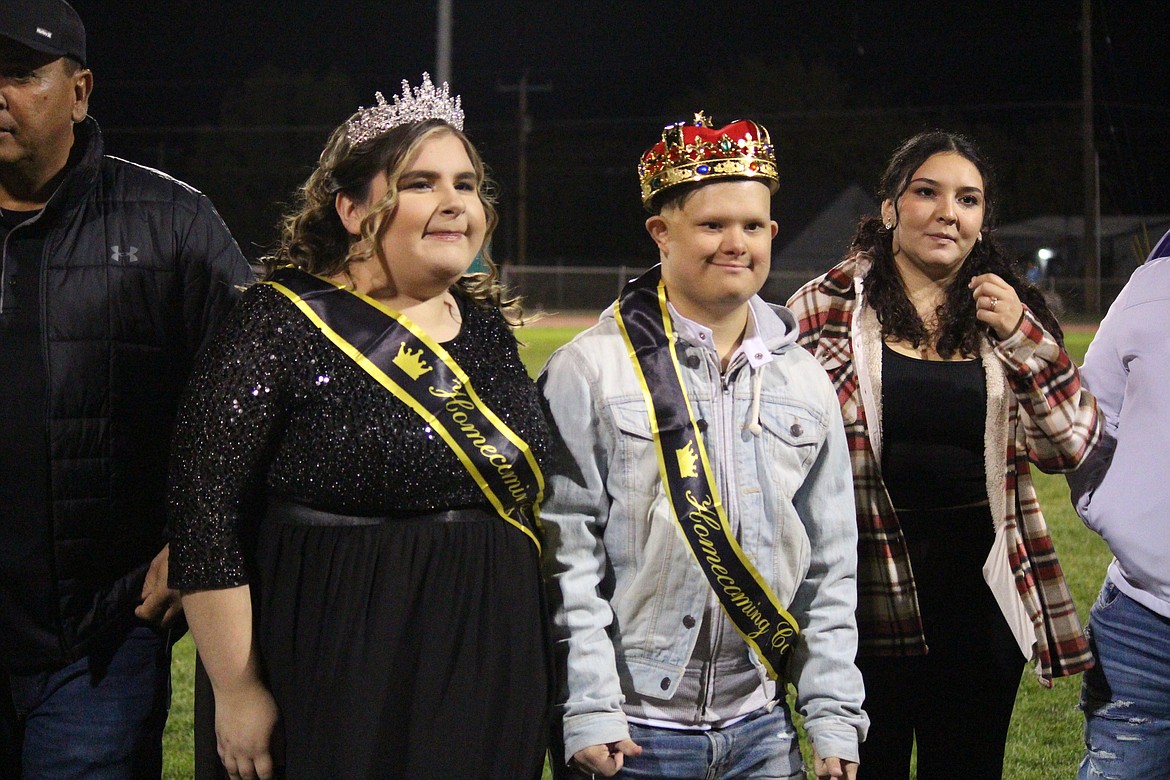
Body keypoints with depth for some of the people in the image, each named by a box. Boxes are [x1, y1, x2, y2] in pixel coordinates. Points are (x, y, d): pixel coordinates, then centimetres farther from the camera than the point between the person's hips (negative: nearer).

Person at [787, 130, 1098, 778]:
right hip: (866, 593, -2)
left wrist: (1021, 338, -11)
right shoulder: (826, 306, -1)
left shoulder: (1011, 312, 7)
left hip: (980, 591, 2)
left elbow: (1067, 446, 1)